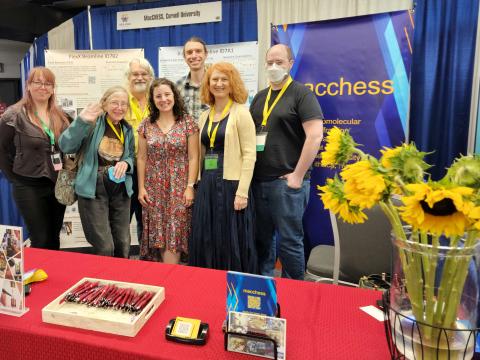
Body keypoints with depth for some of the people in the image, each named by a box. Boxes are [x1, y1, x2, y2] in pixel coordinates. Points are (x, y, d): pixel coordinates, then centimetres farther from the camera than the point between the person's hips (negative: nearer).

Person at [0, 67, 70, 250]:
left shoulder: (61, 115, 7)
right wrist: (15, 178, -5)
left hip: (58, 185, 5)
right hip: (29, 188, -4)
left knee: (54, 239, 14)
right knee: (41, 241, 2)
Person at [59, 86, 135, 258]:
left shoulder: (128, 129, 8)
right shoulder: (94, 124, -7)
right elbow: (66, 147, -14)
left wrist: (126, 163, -10)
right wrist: (81, 121, -27)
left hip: (121, 191, 5)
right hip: (94, 190, -5)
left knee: (123, 245, 10)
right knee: (105, 248, -5)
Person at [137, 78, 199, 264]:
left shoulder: (187, 122, -2)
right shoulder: (146, 125, 6)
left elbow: (193, 157, -3)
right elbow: (141, 158, 8)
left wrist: (190, 186, -9)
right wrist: (141, 187, 3)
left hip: (179, 188, -3)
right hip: (154, 189, 3)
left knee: (174, 233, -1)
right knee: (158, 234, 8)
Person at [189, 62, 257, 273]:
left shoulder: (241, 113, -5)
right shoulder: (204, 116, 13)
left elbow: (249, 155, -11)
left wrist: (242, 191, -17)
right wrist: (199, 183, 9)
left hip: (231, 184, -6)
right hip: (207, 185, 6)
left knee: (232, 242, 2)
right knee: (205, 241, 11)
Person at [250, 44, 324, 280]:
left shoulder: (301, 94, -3)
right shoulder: (260, 97, 16)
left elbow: (315, 136, -13)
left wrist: (297, 175, -15)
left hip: (287, 181, -6)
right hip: (258, 180, 6)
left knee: (289, 240, 2)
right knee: (261, 238, 14)